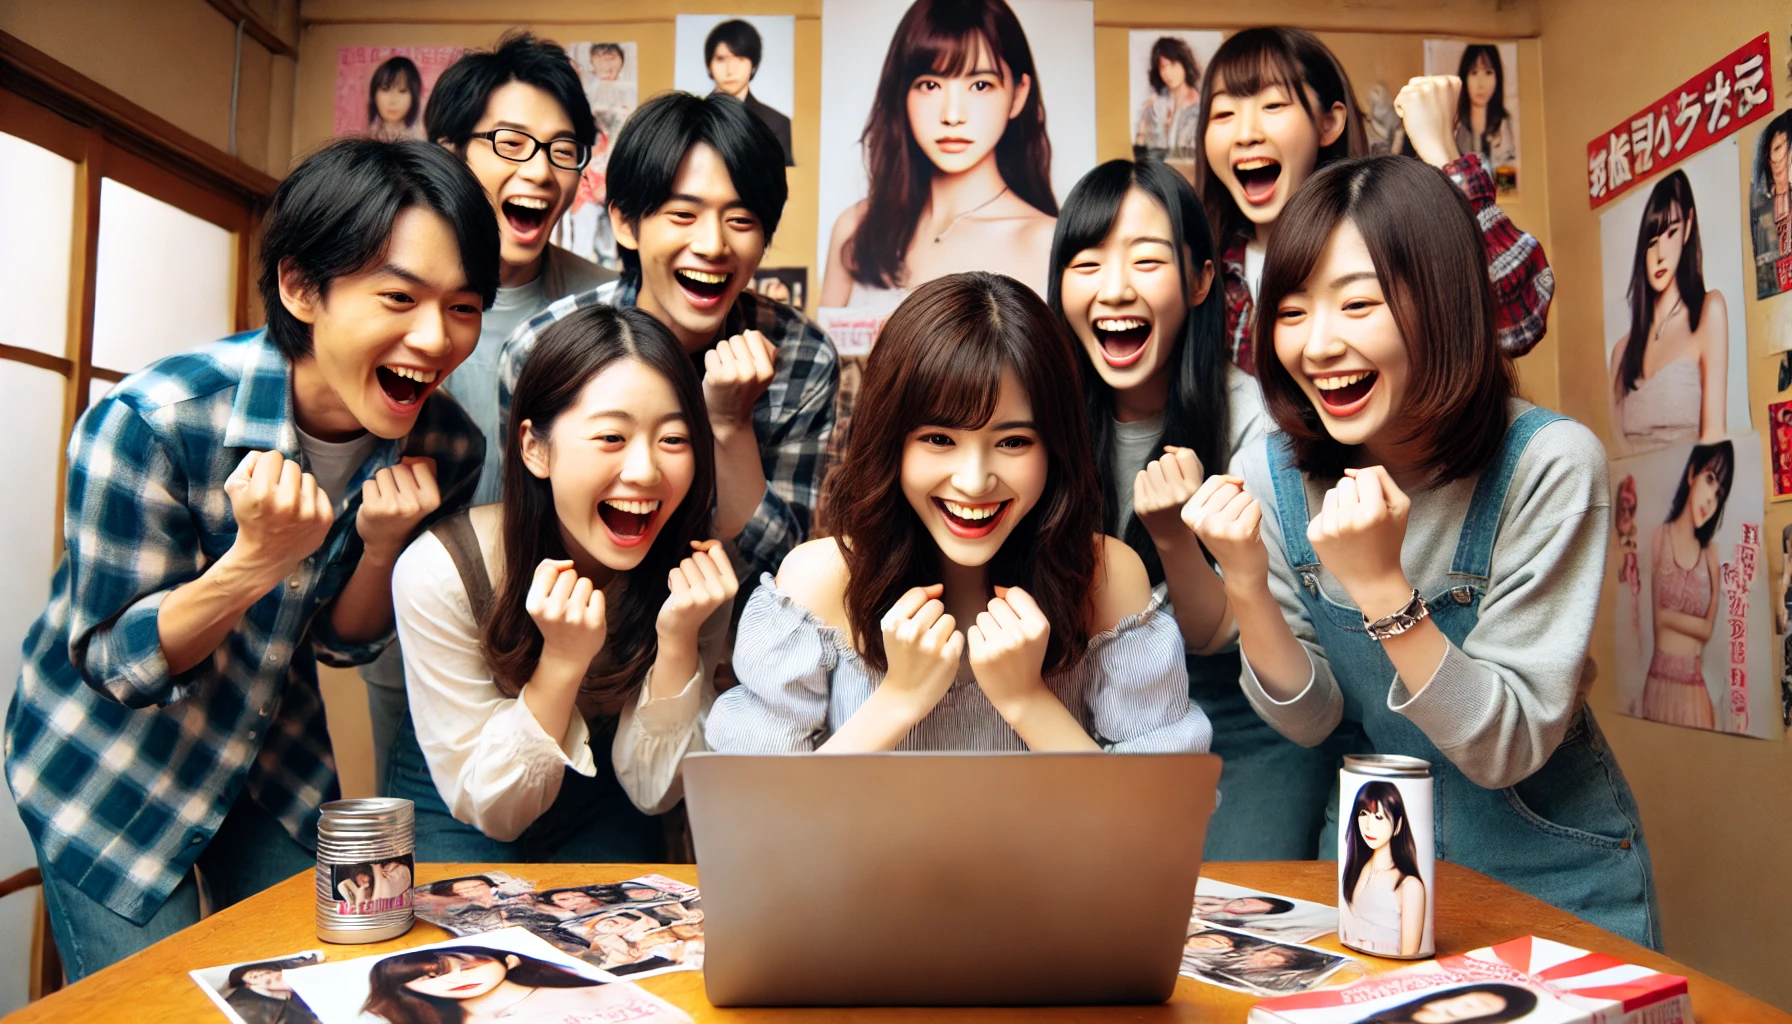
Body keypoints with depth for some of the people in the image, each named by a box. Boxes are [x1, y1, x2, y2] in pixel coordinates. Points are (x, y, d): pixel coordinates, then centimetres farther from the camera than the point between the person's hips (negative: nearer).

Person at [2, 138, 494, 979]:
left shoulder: (446, 448, -18)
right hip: (110, 768, -3)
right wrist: (256, 562, -38)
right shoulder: (150, 420, -30)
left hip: (277, 759, 4)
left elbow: (342, 643, -5)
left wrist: (382, 546, -27)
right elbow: (115, 665, -20)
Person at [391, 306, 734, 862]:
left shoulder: (695, 572, -20)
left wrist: (678, 641, -31)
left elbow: (652, 790, -15)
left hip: (603, 813, 2)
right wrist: (563, 660, -36)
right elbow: (492, 808, -20)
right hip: (457, 819, -1)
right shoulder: (439, 571, -27)